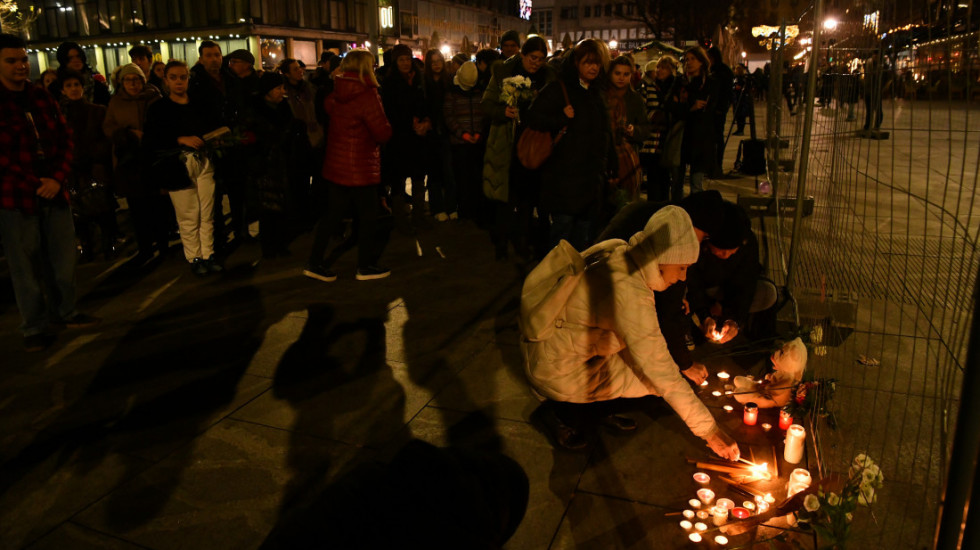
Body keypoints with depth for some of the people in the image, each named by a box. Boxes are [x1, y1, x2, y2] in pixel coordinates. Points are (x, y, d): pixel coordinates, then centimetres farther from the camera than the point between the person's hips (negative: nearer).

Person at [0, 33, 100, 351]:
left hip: (53, 192, 4)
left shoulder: (42, 99, 11)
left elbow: (64, 140, 8)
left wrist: (56, 179, -6)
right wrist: (34, 184, -13)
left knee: (62, 257, 10)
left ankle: (64, 312, 28)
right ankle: (34, 328, 15)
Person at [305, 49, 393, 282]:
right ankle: (366, 266, 17)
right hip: (361, 166, -7)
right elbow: (383, 132, -18)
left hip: (337, 163, 7)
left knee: (332, 213, 14)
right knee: (368, 214, 7)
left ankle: (315, 263, 18)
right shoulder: (367, 94, -18)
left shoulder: (336, 93, 3)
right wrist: (388, 129, 3)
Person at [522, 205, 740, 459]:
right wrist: (710, 431, -16)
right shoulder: (629, 293, -30)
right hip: (555, 370, -8)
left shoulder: (618, 251, -6)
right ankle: (567, 413, 2)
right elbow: (665, 378, -25)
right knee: (656, 376, -7)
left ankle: (601, 409, 16)